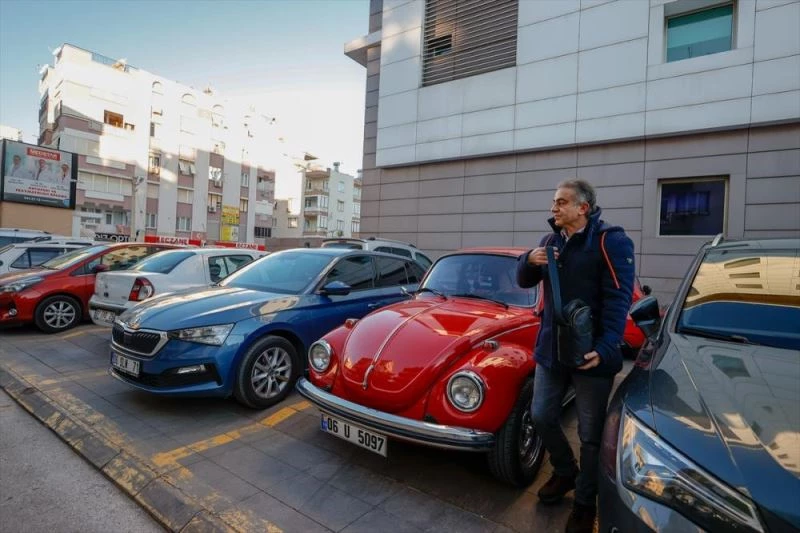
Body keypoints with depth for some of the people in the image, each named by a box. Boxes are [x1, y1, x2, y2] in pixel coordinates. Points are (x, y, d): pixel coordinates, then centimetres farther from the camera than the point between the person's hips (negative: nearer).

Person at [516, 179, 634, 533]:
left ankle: (585, 503, 30)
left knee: (590, 433, 9)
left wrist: (605, 348, -27)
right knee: (541, 416, 15)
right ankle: (565, 472, 41)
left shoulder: (611, 240, -11)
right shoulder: (550, 241, 9)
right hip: (550, 349, 6)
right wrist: (529, 260, -13)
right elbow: (524, 281, 9)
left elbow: (618, 300, -17)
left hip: (591, 354, -6)